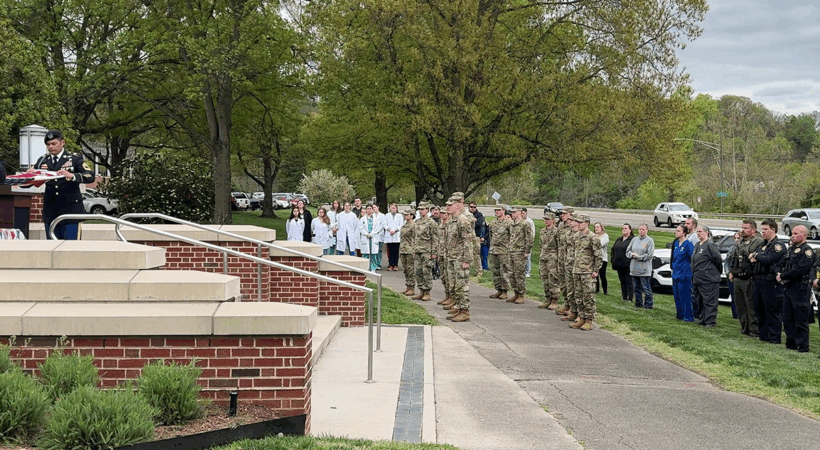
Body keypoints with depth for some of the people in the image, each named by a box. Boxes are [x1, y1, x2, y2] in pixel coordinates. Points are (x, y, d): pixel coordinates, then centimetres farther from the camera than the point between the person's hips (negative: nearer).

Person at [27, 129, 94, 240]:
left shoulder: (74, 159, 4)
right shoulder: (42, 161, 13)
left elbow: (90, 177, -11)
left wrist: (71, 176, -29)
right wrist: (30, 174, -14)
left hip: (70, 212, -3)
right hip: (50, 213, 3)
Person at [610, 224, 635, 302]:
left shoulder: (633, 240, -7)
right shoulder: (618, 240, 16)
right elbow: (613, 250, 22)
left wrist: (629, 262, -18)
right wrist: (613, 260, 10)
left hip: (627, 265, -7)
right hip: (619, 265, 7)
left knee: (629, 282, -3)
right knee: (622, 282, 11)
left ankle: (629, 298, -1)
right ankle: (624, 296, 17)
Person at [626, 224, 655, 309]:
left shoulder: (650, 241, -2)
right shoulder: (634, 240, 16)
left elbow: (649, 255, -10)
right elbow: (628, 251, 16)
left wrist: (638, 257, -11)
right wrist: (632, 254, -6)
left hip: (644, 269, -6)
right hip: (634, 269, 6)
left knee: (646, 288, -6)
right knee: (636, 288, 10)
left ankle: (648, 305, -1)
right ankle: (638, 303, 18)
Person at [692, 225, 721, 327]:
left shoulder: (710, 245, -13)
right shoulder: (697, 245, 15)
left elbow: (717, 259, -13)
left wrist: (716, 271, 0)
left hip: (708, 279, -9)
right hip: (697, 279, 9)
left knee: (709, 301, -5)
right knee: (699, 301, 14)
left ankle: (711, 321, -2)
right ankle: (702, 320, 23)